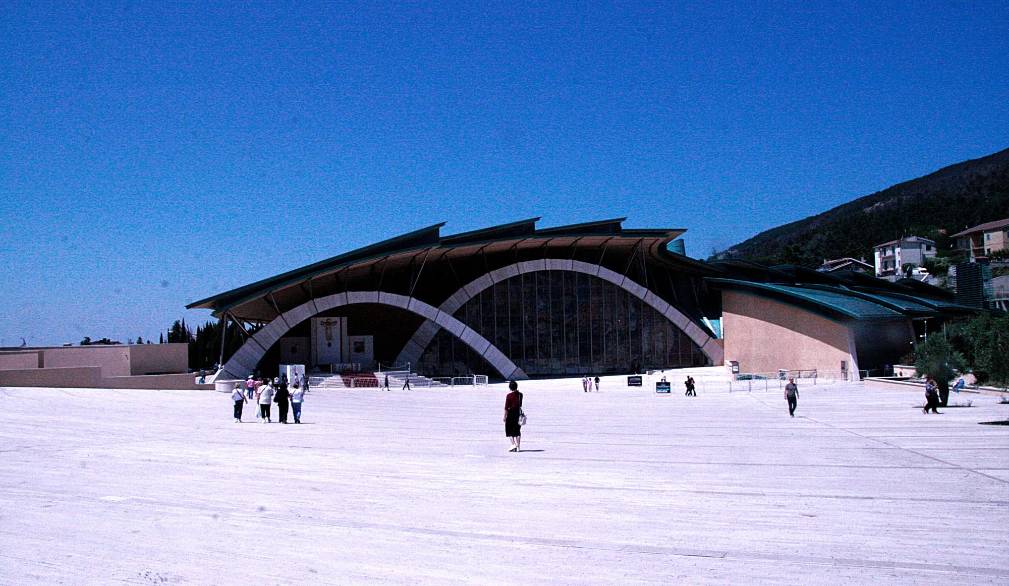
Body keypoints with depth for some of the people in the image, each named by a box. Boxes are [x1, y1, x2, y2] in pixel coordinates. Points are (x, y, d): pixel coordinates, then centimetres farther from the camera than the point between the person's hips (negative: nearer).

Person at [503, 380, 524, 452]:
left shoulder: (509, 396, -14)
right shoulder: (520, 395, 2)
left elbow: (506, 407, -13)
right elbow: (520, 405, 9)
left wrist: (504, 416, -9)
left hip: (511, 413, -5)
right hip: (518, 413, 5)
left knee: (509, 431, 5)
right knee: (517, 431, 12)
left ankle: (513, 444, -8)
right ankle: (518, 446, 12)